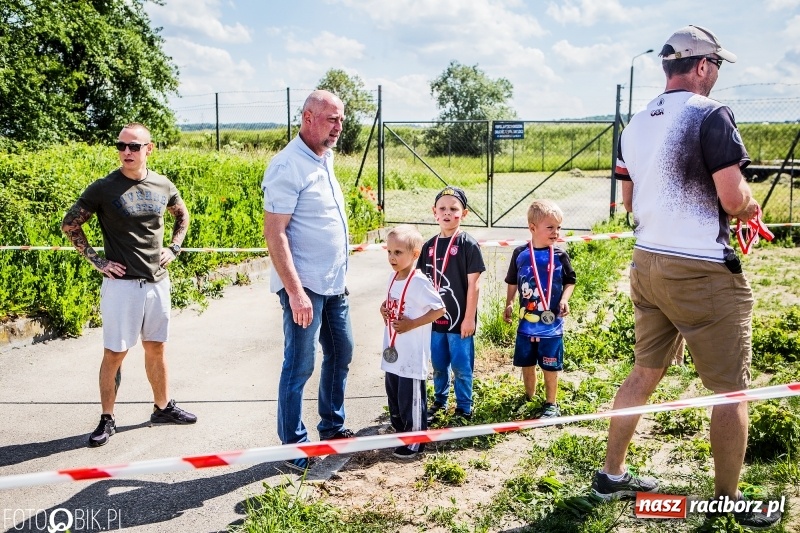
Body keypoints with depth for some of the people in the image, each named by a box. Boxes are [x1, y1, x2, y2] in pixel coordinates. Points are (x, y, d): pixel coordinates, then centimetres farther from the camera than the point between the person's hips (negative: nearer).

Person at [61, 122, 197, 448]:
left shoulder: (163, 186, 2)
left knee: (156, 348, 15)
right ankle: (107, 419, 16)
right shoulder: (104, 188, -9)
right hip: (121, 284, -4)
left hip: (157, 281, 4)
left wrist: (174, 249, 9)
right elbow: (69, 224, -1)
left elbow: (183, 216, 21)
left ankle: (163, 407, 30)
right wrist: (96, 261, -6)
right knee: (114, 353, 2)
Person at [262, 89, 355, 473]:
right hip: (305, 286, -9)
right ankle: (294, 448, 14)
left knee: (341, 353, 18)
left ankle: (332, 427, 34)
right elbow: (274, 232, -20)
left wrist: (339, 276, 18)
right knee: (299, 366, 0)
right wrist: (295, 291, -24)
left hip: (334, 283, 9)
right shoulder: (288, 166, -16)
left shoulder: (325, 158, 11)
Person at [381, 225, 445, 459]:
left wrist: (412, 324, -21)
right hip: (393, 352, 9)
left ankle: (415, 443, 17)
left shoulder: (418, 282, -18)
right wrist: (384, 309, 1)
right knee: (394, 395, 19)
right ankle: (400, 433, 36)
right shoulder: (393, 277, 7)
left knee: (411, 398, 2)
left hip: (412, 355, -8)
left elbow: (439, 309, -19)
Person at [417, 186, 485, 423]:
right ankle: (439, 401, 35)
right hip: (435, 318, 5)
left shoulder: (468, 245, -9)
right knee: (438, 365, 17)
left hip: (459, 320, -5)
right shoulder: (429, 246, 5)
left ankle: (464, 409, 21)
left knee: (461, 367, 6)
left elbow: (473, 284, -10)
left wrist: (469, 318, -12)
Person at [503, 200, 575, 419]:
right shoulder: (520, 254, -2)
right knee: (526, 364, 15)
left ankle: (551, 404, 23)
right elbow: (512, 282, 10)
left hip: (551, 324, -2)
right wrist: (509, 304, 5)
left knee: (550, 367, 7)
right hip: (526, 322, 2)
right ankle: (529, 398, 34)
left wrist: (564, 300, -12)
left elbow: (570, 281, 4)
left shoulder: (560, 256, -6)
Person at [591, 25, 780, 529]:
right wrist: (750, 205, 4)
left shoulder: (636, 124, 10)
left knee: (645, 372, 18)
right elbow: (734, 199, -18)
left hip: (648, 263, 8)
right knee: (731, 389, 7)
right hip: (703, 272, -8)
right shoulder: (711, 115, -13)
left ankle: (612, 475, 27)